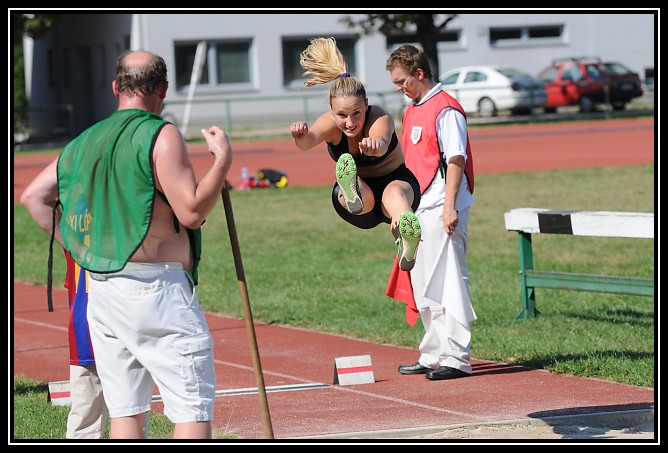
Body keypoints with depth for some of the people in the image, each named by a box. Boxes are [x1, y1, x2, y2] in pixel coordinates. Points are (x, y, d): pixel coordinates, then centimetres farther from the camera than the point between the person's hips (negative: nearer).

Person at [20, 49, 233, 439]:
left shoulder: (86, 140, 13)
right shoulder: (161, 135, -9)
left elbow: (33, 195, 17)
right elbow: (191, 211, -16)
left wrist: (77, 248, 16)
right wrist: (223, 159, -5)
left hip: (99, 288, 7)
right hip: (155, 287, -7)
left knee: (126, 409, 10)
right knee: (194, 406, -6)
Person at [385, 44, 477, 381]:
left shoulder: (445, 109, -11)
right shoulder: (411, 111, 18)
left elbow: (456, 160, -16)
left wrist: (449, 207, -23)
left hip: (442, 211, -10)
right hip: (417, 211, 10)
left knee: (448, 283, -9)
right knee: (423, 287, 14)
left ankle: (457, 358, -9)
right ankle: (433, 356, 21)